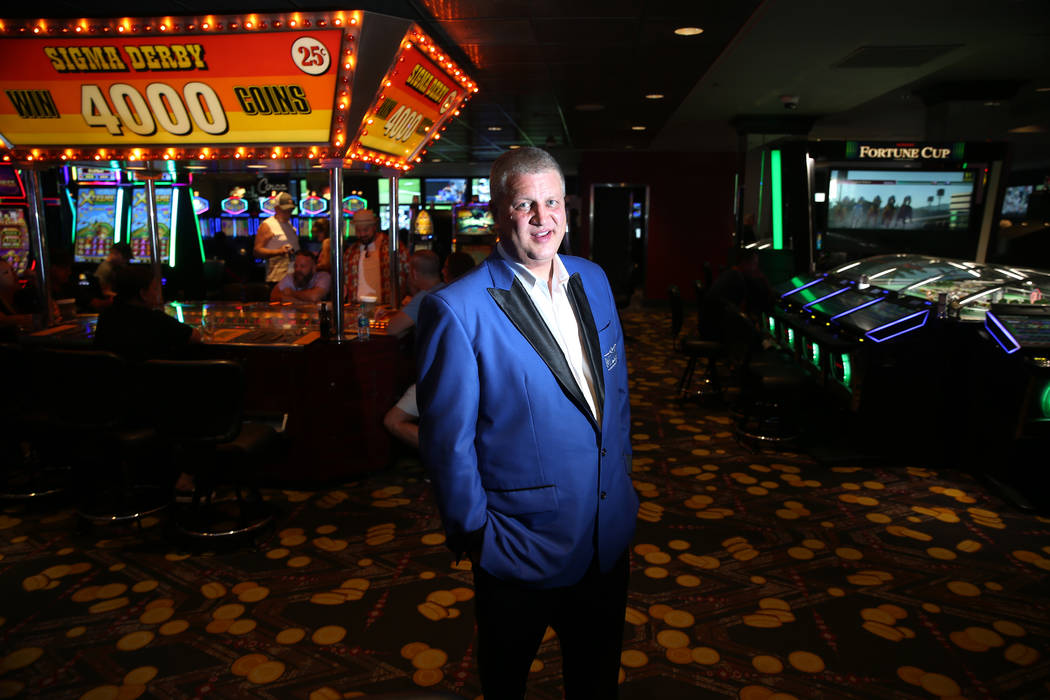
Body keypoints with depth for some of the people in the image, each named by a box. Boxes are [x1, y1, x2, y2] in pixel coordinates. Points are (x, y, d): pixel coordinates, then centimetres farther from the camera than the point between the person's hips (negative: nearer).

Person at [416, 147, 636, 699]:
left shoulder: (592, 280, 1)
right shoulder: (457, 310, -20)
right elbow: (447, 441, -16)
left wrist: (621, 474, 11)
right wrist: (474, 535, -10)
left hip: (609, 533, 6)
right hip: (522, 548, -5)